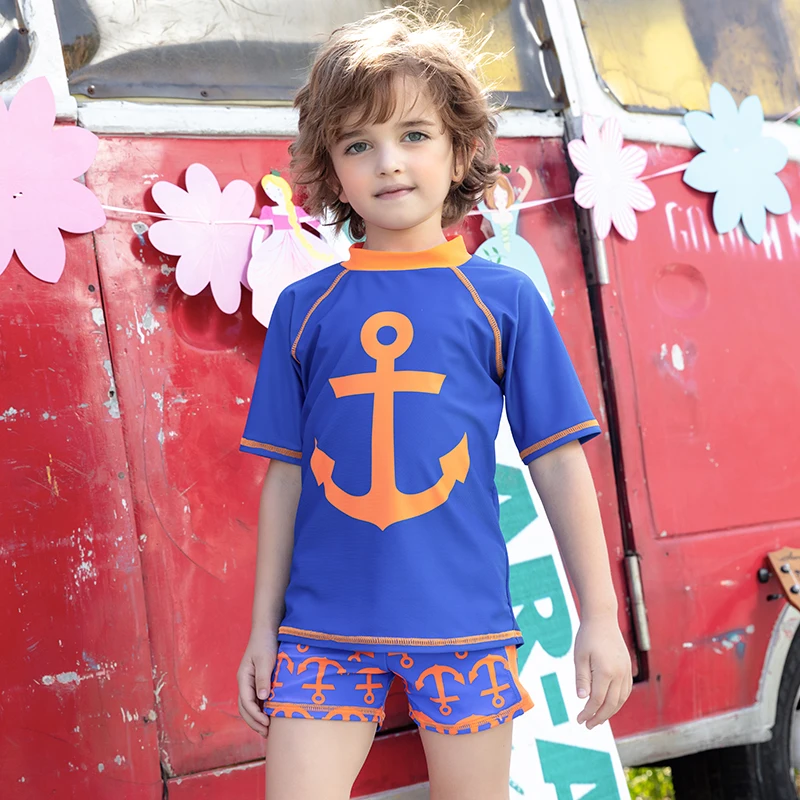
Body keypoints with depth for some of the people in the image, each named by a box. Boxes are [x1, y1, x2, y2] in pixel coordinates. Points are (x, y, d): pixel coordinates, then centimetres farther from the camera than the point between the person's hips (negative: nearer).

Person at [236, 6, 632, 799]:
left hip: (462, 617, -1)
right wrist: (262, 626, 10)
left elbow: (558, 462, 2)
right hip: (325, 625, 1)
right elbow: (284, 473, 9)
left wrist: (600, 615, 0)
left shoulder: (504, 299, 1)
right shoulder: (303, 308, 5)